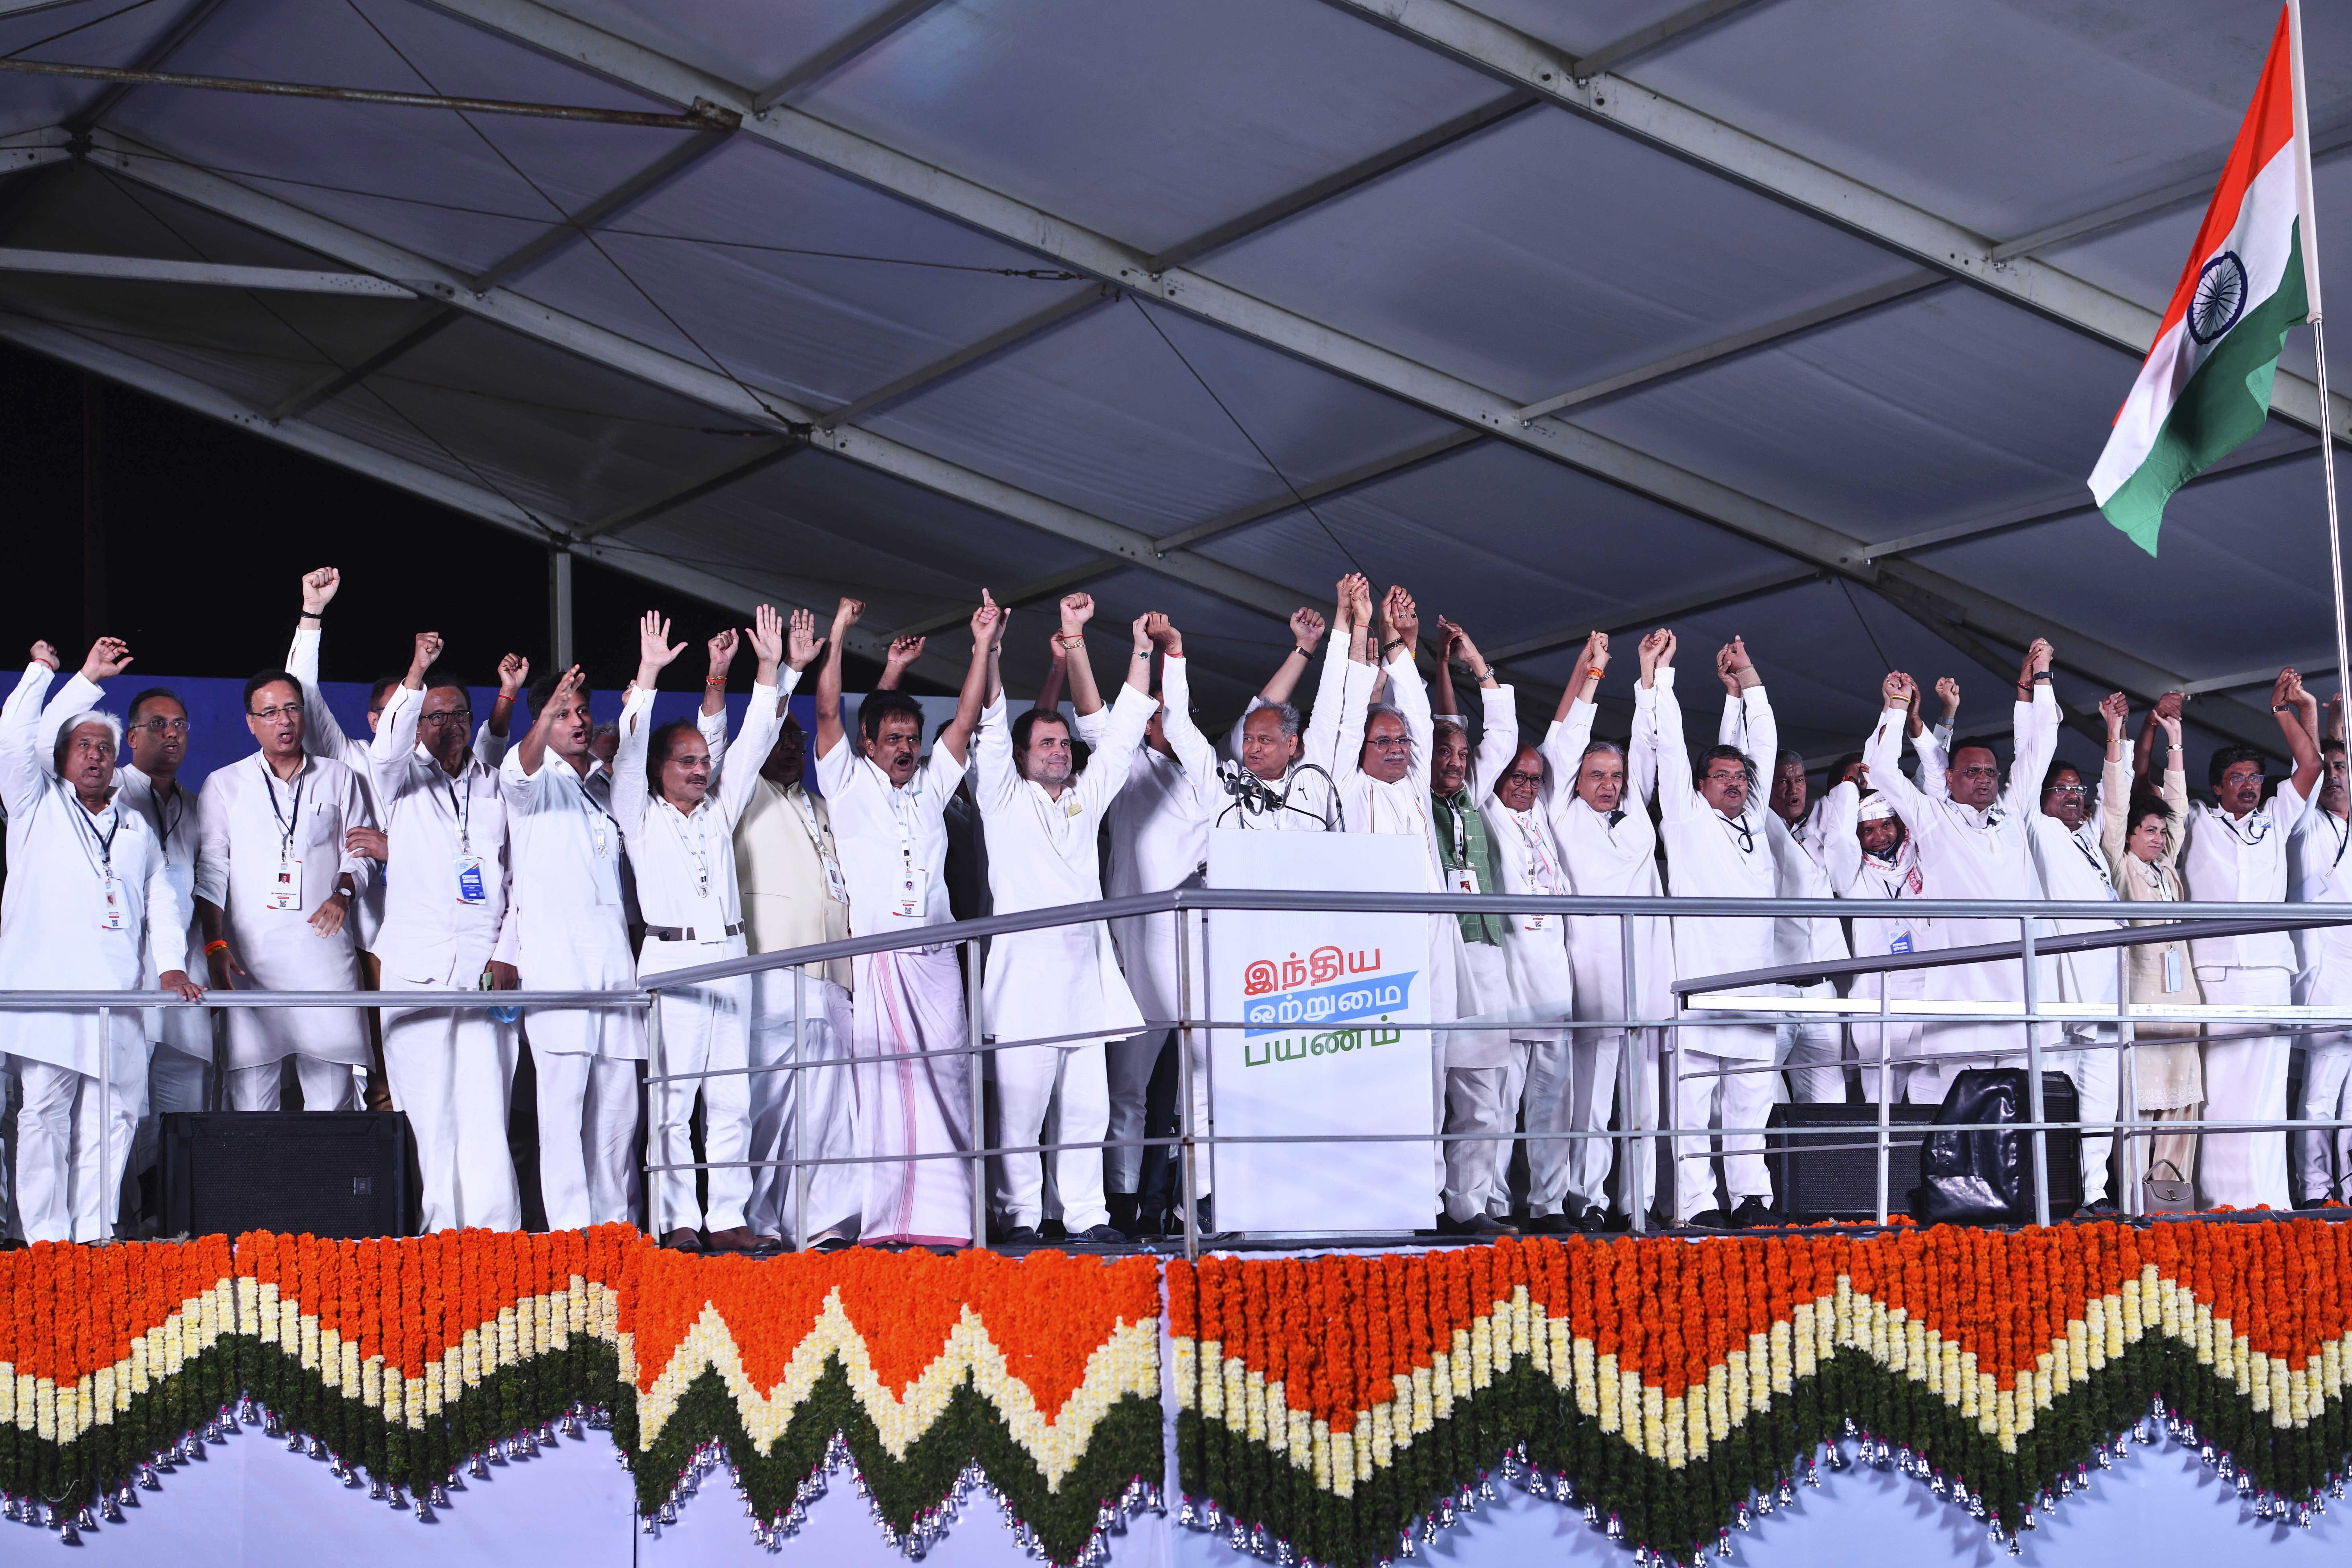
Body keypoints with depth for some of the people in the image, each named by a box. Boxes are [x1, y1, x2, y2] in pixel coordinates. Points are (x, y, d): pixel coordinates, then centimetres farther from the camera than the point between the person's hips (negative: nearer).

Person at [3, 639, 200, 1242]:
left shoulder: (137, 827, 23)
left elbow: (163, 898, 16)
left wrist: (171, 964, 2)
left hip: (119, 996, 4)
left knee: (113, 1117, -1)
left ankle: (95, 1236, 3)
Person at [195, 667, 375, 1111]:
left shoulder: (339, 779, 16)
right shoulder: (224, 786, 13)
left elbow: (360, 852, 16)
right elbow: (210, 870, 6)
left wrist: (344, 894, -5)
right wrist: (215, 944, -6)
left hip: (325, 953, 1)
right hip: (251, 957, -1)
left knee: (332, 1094, -5)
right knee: (250, 1089, -7)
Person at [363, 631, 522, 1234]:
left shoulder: (496, 787, 16)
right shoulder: (405, 781, 11)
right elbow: (386, 750, -13)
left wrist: (507, 953, 2)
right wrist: (415, 676, -25)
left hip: (487, 968, 1)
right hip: (417, 967, -1)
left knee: (486, 1110, -7)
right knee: (429, 1110, -4)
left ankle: (495, 1230, -9)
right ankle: (441, 1232, -1)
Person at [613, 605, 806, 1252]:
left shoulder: (720, 812, 19)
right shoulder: (640, 817, 7)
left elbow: (753, 744, 17)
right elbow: (631, 747, -5)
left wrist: (777, 669, 10)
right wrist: (648, 672, -14)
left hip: (729, 960, 5)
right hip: (672, 959, -5)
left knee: (732, 1099, 2)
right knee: (672, 1098, -7)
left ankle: (729, 1218, 4)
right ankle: (678, 1221, -5)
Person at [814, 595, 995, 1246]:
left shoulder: (932, 783, 18)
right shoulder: (849, 782, 8)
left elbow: (966, 719, 13)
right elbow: (827, 714, -2)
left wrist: (983, 646, 5)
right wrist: (836, 635, -6)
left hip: (934, 959, 4)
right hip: (875, 959, -4)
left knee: (945, 1084, -2)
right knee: (884, 1087, -7)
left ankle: (944, 1217, -1)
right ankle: (885, 1221, -5)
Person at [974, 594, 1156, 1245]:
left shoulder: (1086, 796, 21)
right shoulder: (1003, 798, 9)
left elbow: (1121, 732, 20)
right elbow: (990, 725, -1)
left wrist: (1142, 654, 16)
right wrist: (991, 649, -10)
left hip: (1086, 970, 5)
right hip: (1024, 969, -5)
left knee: (1087, 1105, 3)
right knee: (1020, 1103, -6)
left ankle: (1085, 1213, 8)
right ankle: (1020, 1213, 1)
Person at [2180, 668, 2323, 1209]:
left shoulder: (2275, 824, 22)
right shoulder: (2197, 824, 15)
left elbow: (2310, 764, 19)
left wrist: (2284, 709, 16)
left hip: (2269, 968, 3)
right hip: (2213, 972, -3)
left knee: (2266, 1089, -3)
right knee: (2219, 1088, -8)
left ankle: (2268, 1204, -5)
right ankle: (2220, 1201, -9)